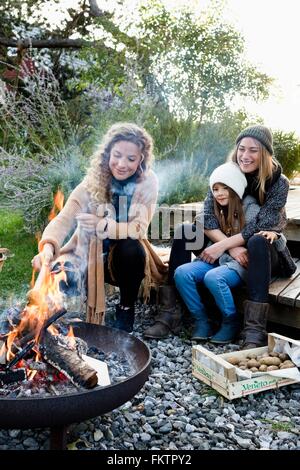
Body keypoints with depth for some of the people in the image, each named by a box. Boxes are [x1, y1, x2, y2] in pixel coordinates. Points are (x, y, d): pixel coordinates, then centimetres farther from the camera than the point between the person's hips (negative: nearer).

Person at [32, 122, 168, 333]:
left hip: (128, 256, 0)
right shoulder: (93, 182, -16)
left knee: (131, 248, -33)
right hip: (91, 255, 0)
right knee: (61, 275, -27)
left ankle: (126, 308, -5)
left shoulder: (148, 182, -15)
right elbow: (64, 219, -26)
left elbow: (139, 229, -18)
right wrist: (48, 247, -46)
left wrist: (101, 225, -32)